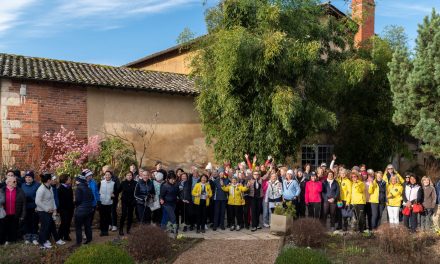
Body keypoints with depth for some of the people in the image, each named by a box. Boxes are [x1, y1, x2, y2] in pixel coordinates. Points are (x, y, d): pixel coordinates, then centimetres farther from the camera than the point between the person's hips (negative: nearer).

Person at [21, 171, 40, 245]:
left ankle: (34, 238, 13)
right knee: (27, 223, 10)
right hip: (26, 208, 4)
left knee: (35, 223, 4)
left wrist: (37, 206, -15)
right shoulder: (23, 185, 5)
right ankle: (27, 238, 21)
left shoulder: (37, 185, -9)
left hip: (34, 208, -3)